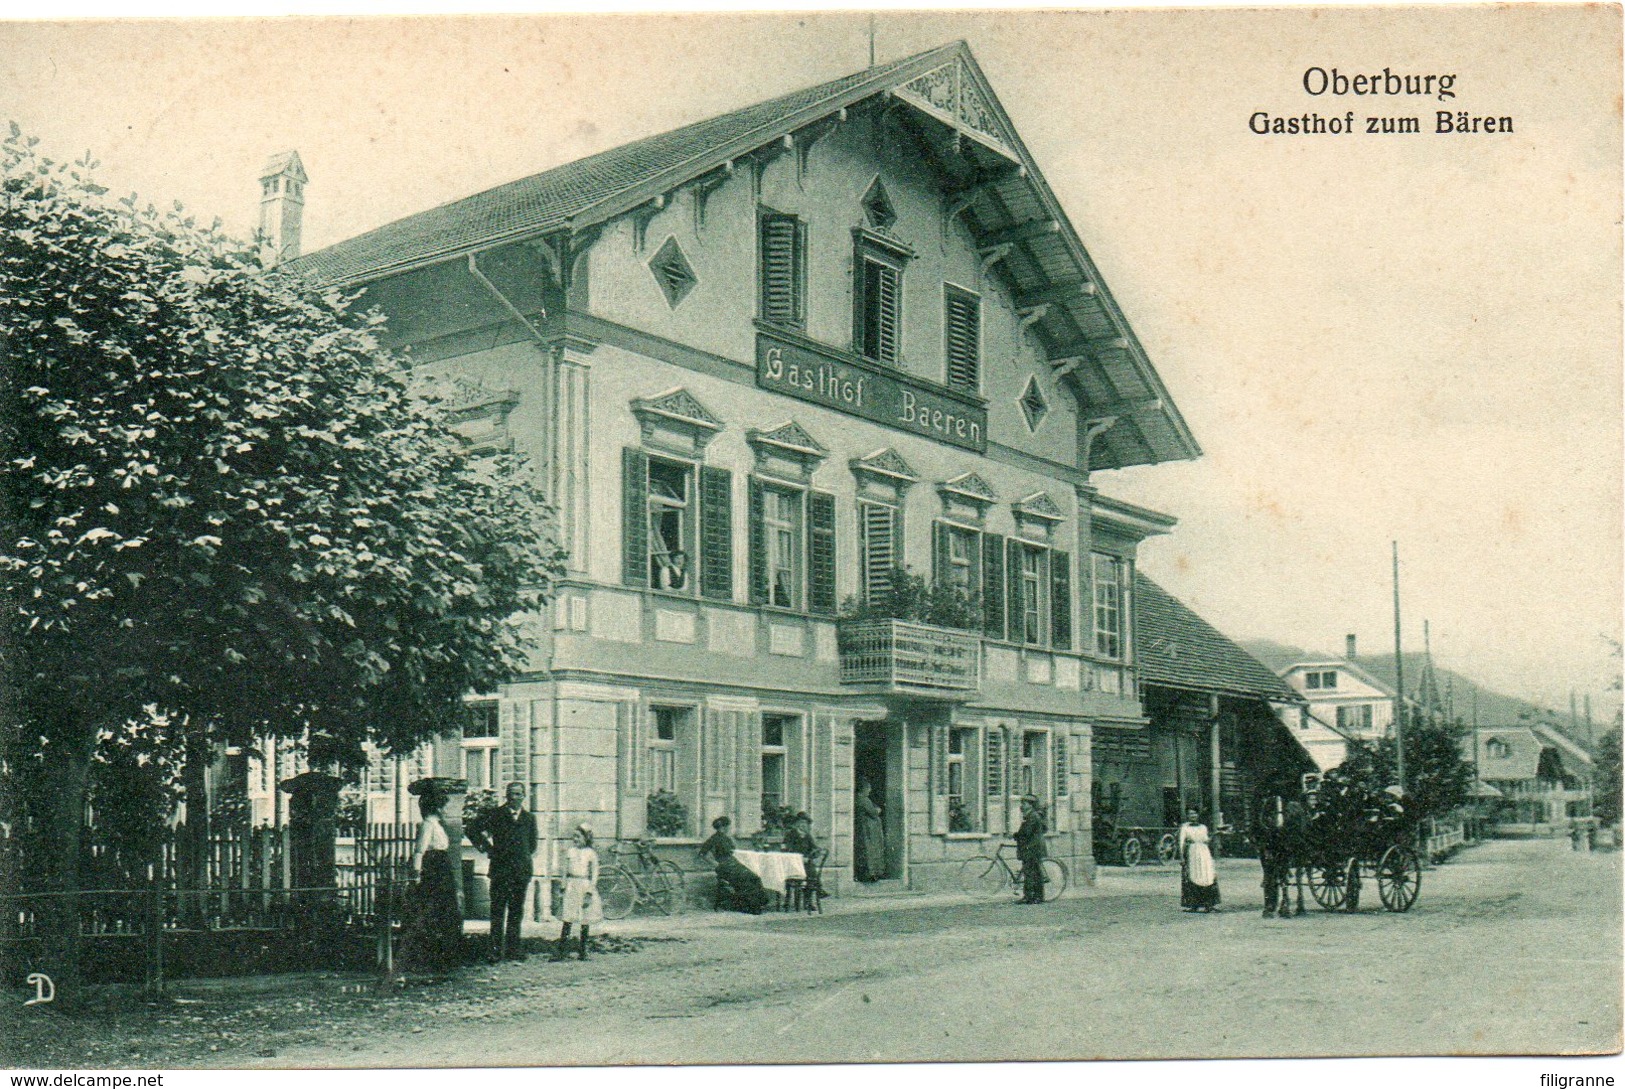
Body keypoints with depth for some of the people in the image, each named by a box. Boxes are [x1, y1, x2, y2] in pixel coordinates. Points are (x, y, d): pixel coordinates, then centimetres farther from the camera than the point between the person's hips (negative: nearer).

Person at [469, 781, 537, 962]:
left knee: (517, 910, 6)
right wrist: (485, 849, 1)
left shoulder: (529, 818, 11)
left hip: (522, 871, 3)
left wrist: (524, 857, 11)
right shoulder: (495, 814, 2)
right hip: (500, 869, -3)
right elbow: (473, 831, 4)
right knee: (498, 910, -3)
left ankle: (512, 949, 13)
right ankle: (496, 949, -1)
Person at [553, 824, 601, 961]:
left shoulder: (591, 853, -3)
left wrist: (589, 892, -9)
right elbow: (566, 869, 14)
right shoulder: (570, 851, 9)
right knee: (567, 918, -3)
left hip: (585, 885, -3)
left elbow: (594, 874, -3)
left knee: (585, 920, 3)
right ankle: (563, 949, -4)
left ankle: (583, 951, 10)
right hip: (571, 885, 3)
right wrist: (563, 887, 8)